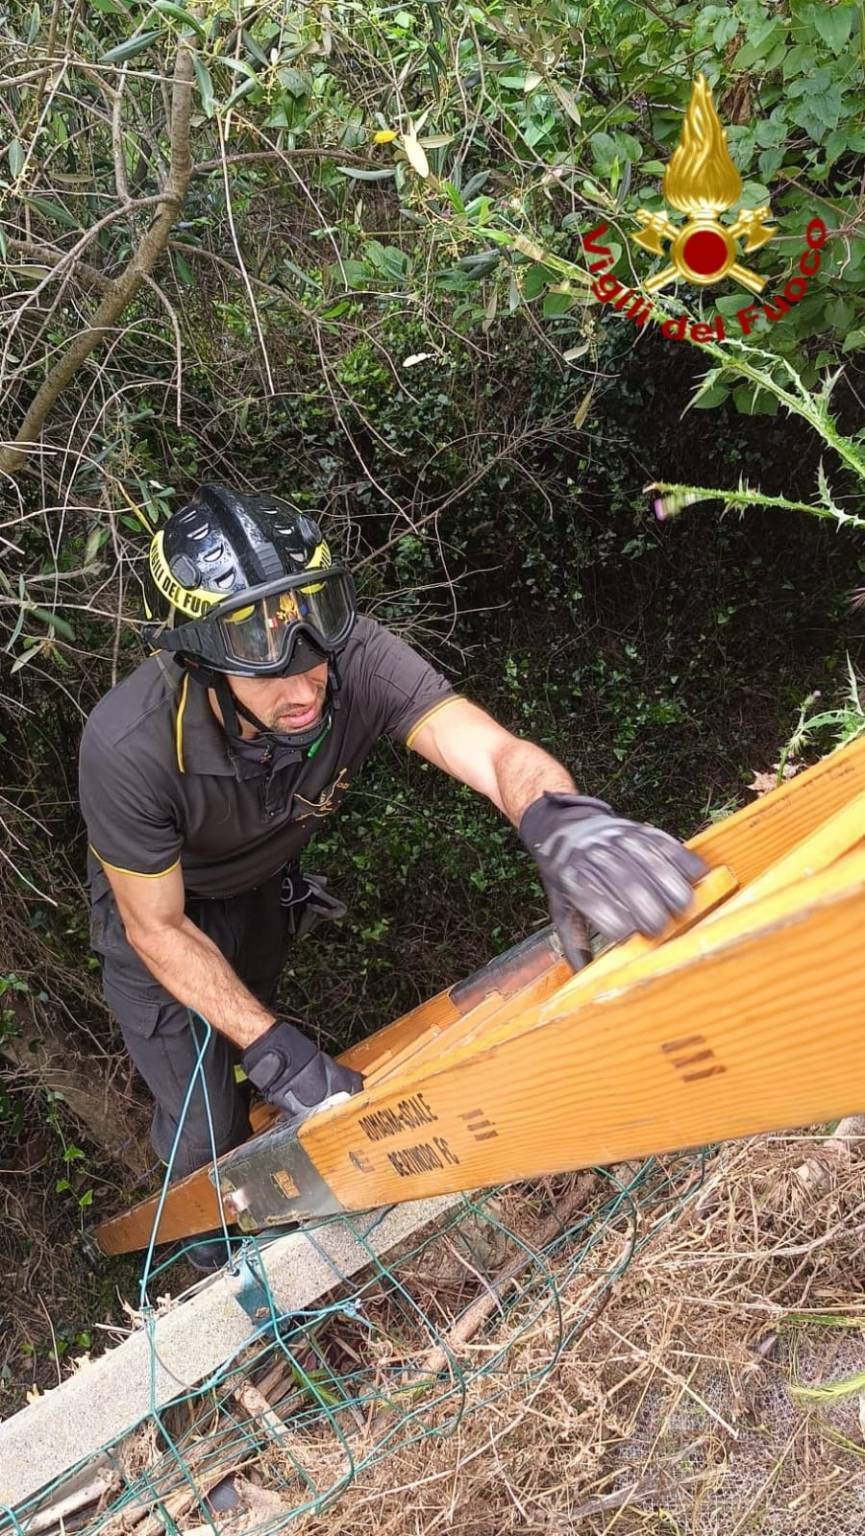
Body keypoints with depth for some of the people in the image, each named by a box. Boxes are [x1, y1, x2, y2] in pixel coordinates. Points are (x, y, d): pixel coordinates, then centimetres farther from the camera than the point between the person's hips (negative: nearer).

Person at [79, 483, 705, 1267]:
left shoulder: (355, 660, -37)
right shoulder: (130, 747, -41)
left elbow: (500, 752, -46)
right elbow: (159, 929, -27)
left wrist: (564, 821, -69)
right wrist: (280, 1054, -29)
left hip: (265, 884, 3)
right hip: (159, 907, -3)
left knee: (247, 1037, 27)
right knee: (204, 1119, 3)